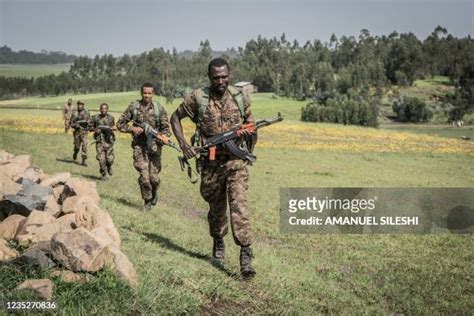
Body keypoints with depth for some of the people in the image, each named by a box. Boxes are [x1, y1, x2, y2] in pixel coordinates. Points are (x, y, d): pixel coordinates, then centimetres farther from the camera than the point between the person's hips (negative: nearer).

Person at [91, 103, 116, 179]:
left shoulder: (111, 118, 7)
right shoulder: (95, 118, 5)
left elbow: (114, 126, 20)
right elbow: (91, 127, 13)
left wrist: (112, 128, -3)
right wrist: (95, 130, -7)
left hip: (109, 140, 0)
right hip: (99, 141, 0)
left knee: (110, 159, -4)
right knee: (101, 159, -8)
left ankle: (109, 167, 30)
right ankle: (104, 174, 8)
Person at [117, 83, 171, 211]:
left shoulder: (159, 108, 0)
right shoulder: (133, 107, 0)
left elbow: (166, 128, 3)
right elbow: (120, 124, 6)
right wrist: (132, 128, -11)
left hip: (154, 146, 0)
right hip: (139, 146, 0)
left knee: (154, 177, 2)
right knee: (144, 176, -10)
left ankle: (154, 193, 34)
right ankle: (147, 201, 10)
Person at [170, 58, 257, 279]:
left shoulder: (240, 97, 0)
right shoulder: (197, 98, -4)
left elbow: (250, 124, 17)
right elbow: (175, 117, 7)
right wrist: (182, 143, -4)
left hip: (236, 161, -1)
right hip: (210, 162, 1)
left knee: (239, 203, -14)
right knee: (216, 207, 14)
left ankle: (246, 254, -15)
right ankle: (218, 244, 38)